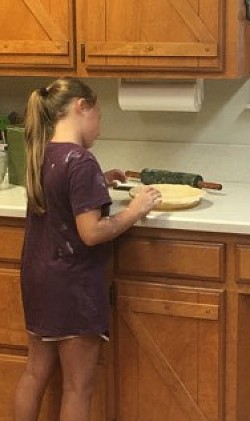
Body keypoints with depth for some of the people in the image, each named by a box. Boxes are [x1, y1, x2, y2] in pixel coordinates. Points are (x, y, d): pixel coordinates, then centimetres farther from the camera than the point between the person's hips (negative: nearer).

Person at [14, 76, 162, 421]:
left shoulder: (41, 154, 5)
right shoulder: (80, 161, -21)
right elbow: (91, 232, -25)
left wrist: (99, 182, 16)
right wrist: (135, 211, -13)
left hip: (38, 278, 8)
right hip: (72, 285, -8)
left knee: (36, 372, 20)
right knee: (78, 386, 6)